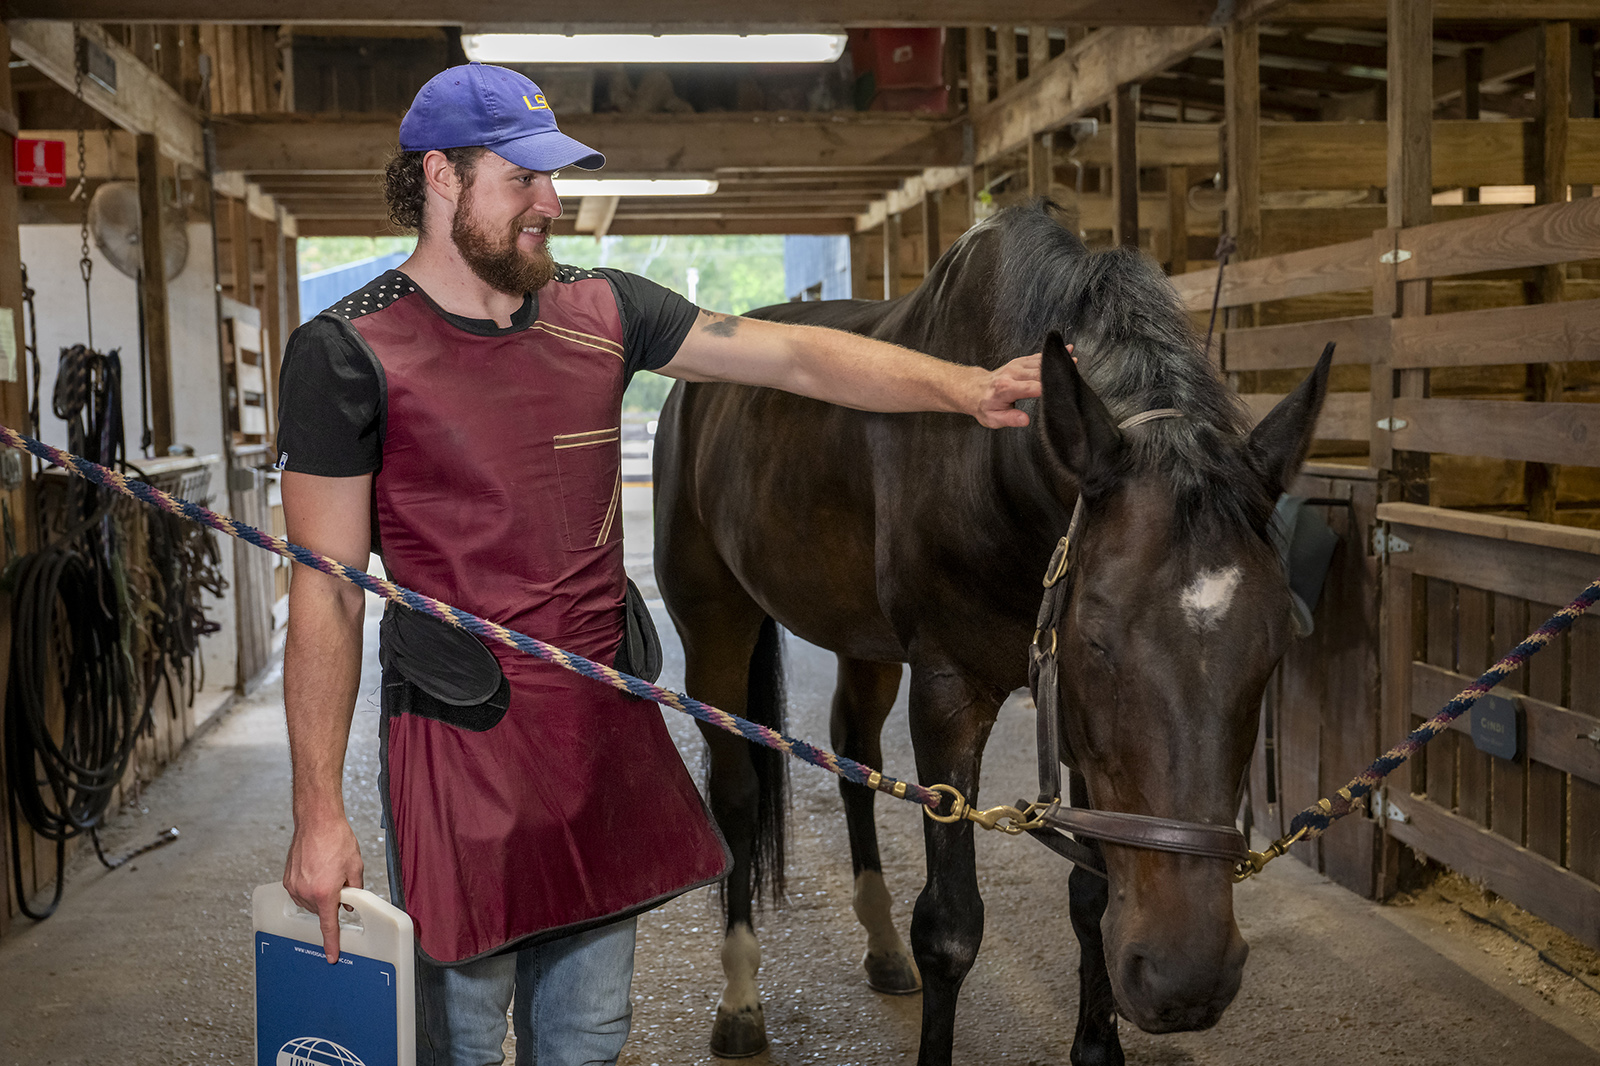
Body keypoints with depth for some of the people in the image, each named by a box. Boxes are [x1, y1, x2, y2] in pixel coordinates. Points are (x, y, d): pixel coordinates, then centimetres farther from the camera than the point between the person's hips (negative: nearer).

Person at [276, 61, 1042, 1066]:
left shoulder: (603, 312, 6)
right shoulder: (350, 353, -8)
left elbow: (794, 355, 2)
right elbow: (328, 595, -9)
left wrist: (966, 386, -12)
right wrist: (320, 814, -10)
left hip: (606, 728, 5)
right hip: (462, 742, -4)